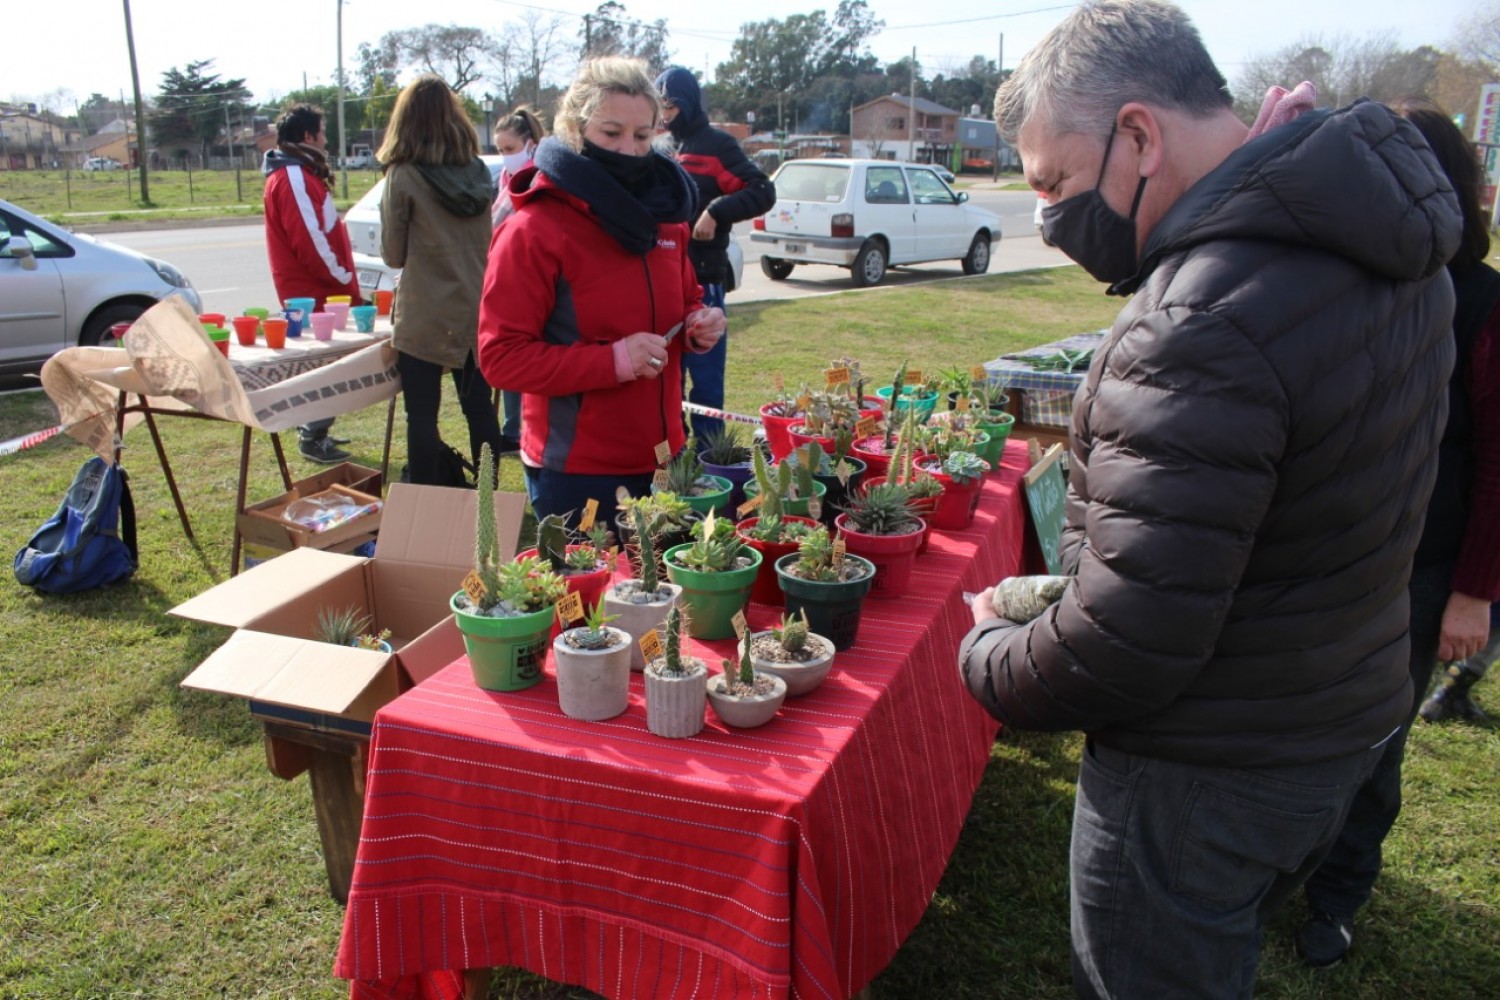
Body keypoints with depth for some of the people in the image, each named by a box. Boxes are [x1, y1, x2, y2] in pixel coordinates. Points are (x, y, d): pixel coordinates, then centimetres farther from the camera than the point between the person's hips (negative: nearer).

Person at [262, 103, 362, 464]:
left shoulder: (300, 173, 19)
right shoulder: (293, 178, -15)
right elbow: (310, 239, -22)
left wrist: (344, 278, 13)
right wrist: (344, 280, -16)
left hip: (317, 288, 10)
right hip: (313, 291, -10)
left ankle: (315, 430, 24)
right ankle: (314, 438, 1)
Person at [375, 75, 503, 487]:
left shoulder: (403, 178, -10)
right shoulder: (477, 172, 4)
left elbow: (393, 254, -3)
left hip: (424, 320, -5)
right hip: (476, 313, 5)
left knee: (422, 418, 3)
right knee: (479, 408, 12)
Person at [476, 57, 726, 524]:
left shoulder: (664, 214, 8)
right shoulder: (534, 230, -12)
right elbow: (500, 356, -16)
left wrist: (698, 325, 0)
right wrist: (613, 360, -23)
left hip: (662, 460, 6)